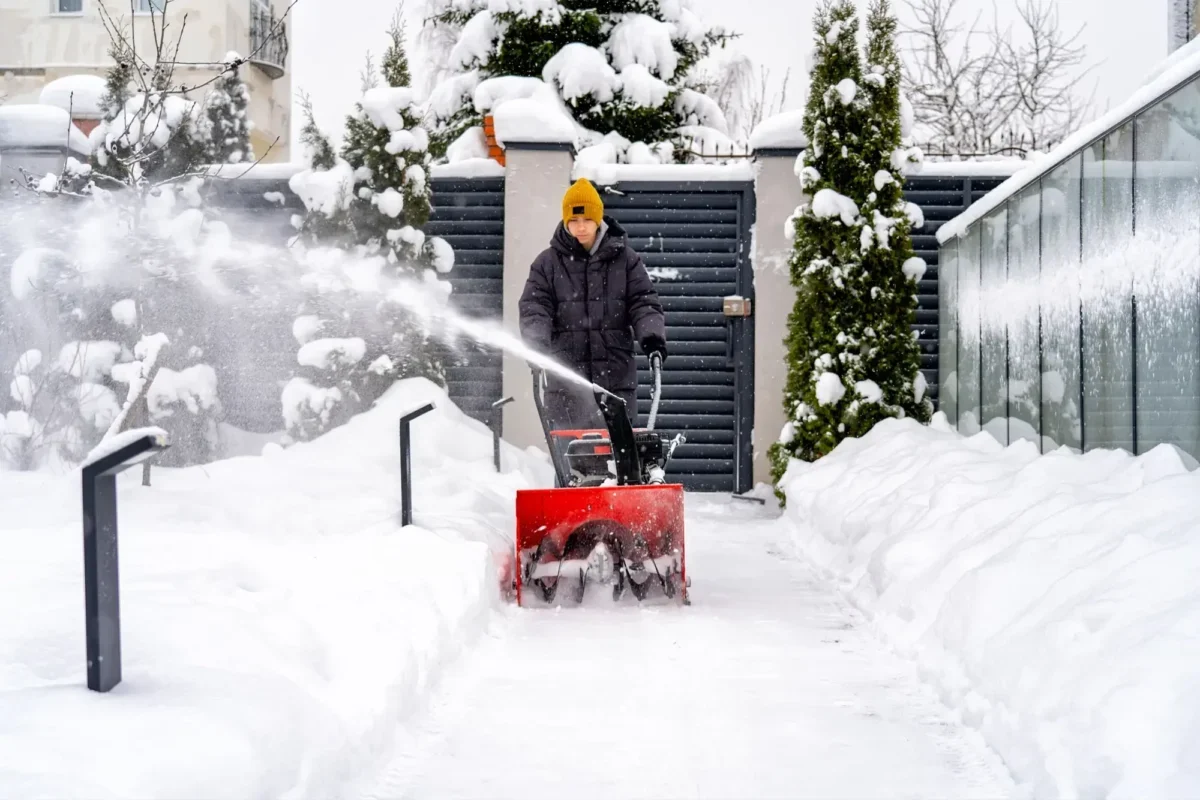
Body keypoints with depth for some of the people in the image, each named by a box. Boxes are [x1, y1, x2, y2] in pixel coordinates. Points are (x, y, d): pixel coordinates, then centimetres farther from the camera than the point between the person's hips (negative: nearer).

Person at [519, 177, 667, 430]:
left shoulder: (624, 258, 8)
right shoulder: (548, 262, 6)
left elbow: (644, 301, 4)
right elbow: (535, 308, -1)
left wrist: (651, 335, -16)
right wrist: (536, 346, -20)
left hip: (616, 374, 1)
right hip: (566, 377, -1)